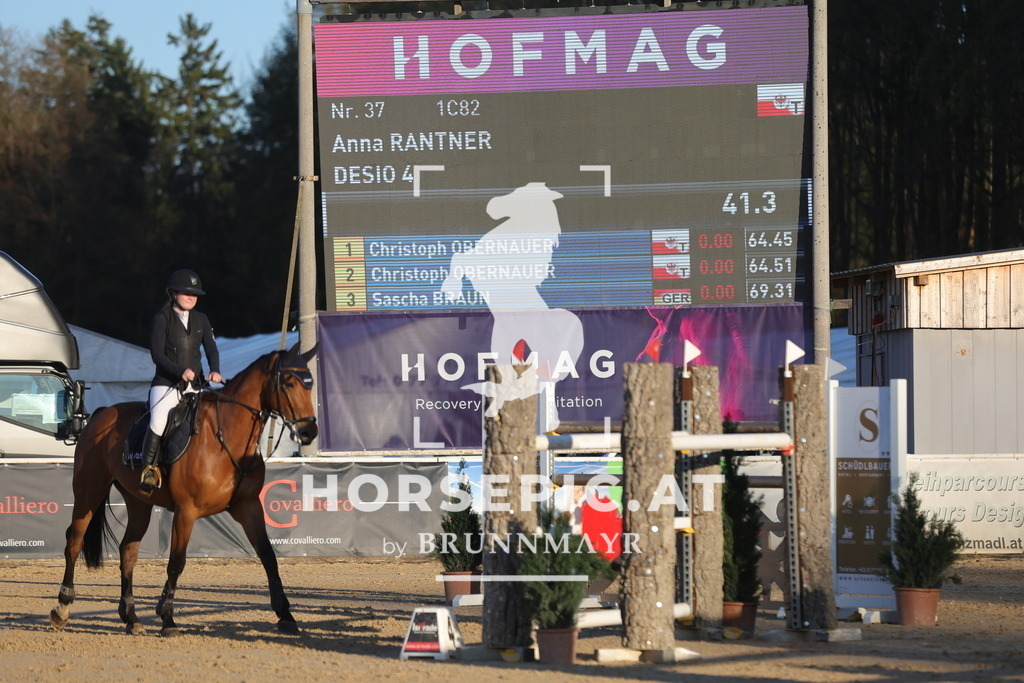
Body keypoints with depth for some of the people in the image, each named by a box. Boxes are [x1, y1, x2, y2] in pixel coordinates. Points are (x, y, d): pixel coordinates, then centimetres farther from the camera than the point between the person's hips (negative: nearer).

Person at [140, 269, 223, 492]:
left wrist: (215, 371, -14)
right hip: (166, 384, -5)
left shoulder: (201, 320, 14)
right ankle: (149, 468, -19)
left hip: (195, 384, 5)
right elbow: (157, 354, -10)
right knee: (158, 421, -27)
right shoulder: (162, 319, -1)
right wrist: (180, 371, -24)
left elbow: (211, 349, 8)